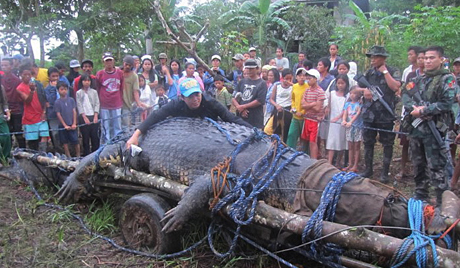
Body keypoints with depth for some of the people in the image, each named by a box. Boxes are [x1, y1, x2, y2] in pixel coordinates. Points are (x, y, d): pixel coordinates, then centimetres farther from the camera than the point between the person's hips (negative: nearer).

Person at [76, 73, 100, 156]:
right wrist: (85, 117, -9)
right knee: (85, 136, 2)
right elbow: (79, 106, 0)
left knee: (95, 135, 0)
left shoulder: (94, 92, 9)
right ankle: (86, 154, 10)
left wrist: (96, 116, -6)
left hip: (94, 116, 1)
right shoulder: (79, 93, 5)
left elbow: (97, 104, 5)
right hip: (83, 117, -1)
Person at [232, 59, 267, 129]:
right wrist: (239, 107, -7)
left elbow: (259, 101, -10)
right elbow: (234, 97, 12)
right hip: (240, 118, 5)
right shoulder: (242, 82, 15)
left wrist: (243, 106, -7)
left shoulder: (262, 83, 1)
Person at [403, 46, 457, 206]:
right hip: (415, 128, 6)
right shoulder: (419, 80, 16)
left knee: (436, 167, -6)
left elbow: (446, 104, -14)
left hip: (434, 129, -6)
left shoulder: (447, 79, -3)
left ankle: (443, 203, 2)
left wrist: (423, 110, -13)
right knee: (418, 164, 15)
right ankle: (421, 196, 29)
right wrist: (414, 108, -10)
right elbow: (405, 94, 8)